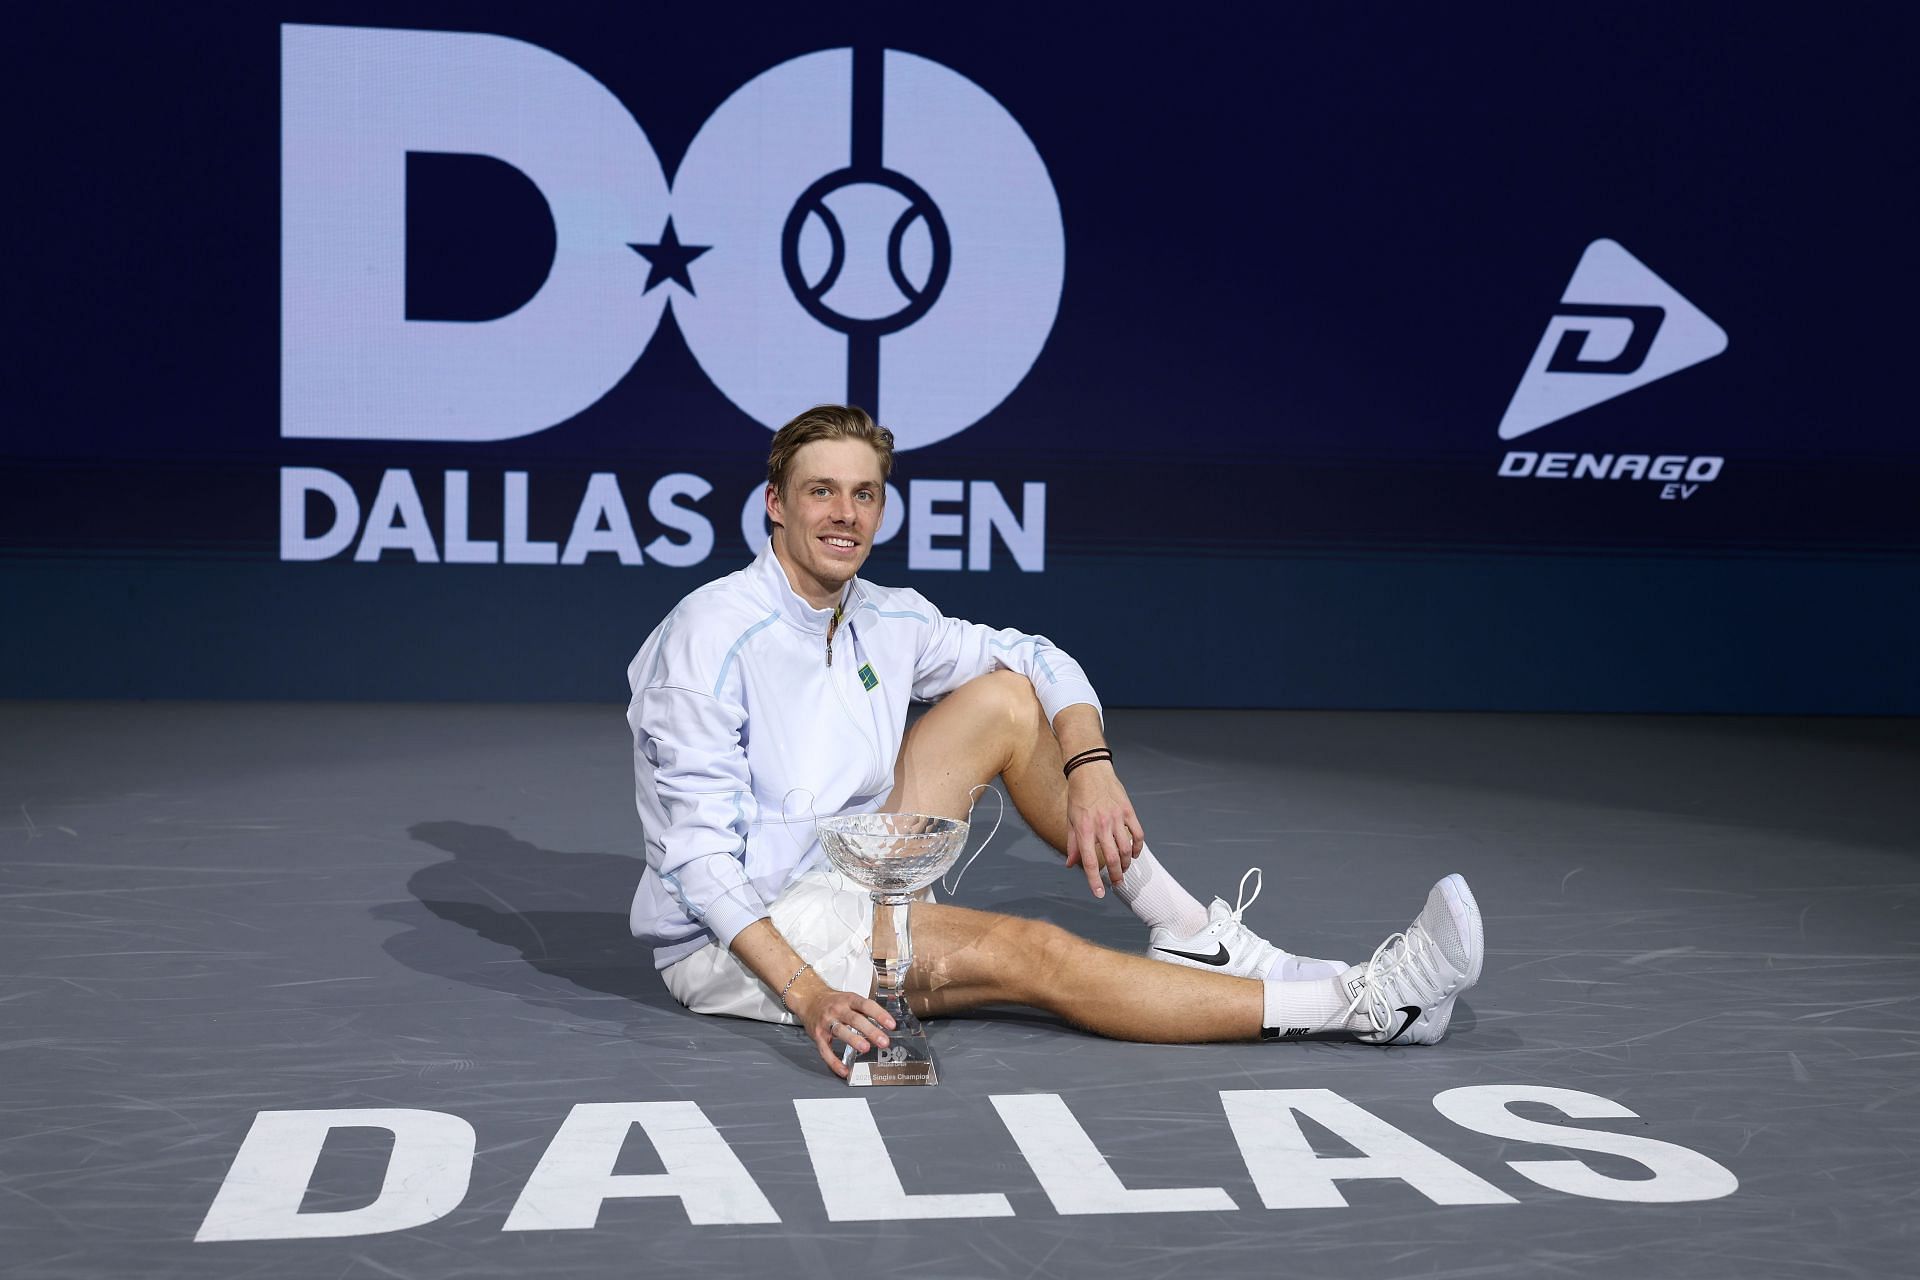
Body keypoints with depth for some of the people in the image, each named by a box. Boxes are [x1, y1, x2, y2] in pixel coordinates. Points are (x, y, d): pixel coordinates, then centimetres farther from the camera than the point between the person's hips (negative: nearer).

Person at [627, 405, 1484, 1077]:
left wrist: (1090, 767, -10)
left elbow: (1041, 662, 12)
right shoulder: (713, 636, -18)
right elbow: (700, 853, -23)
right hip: (731, 939, -8)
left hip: (844, 888, 8)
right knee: (1029, 953, -25)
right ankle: (1358, 1006, -26)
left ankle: (1193, 936, -3)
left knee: (1005, 698, -2)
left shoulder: (883, 623, 4)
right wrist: (807, 995, -35)